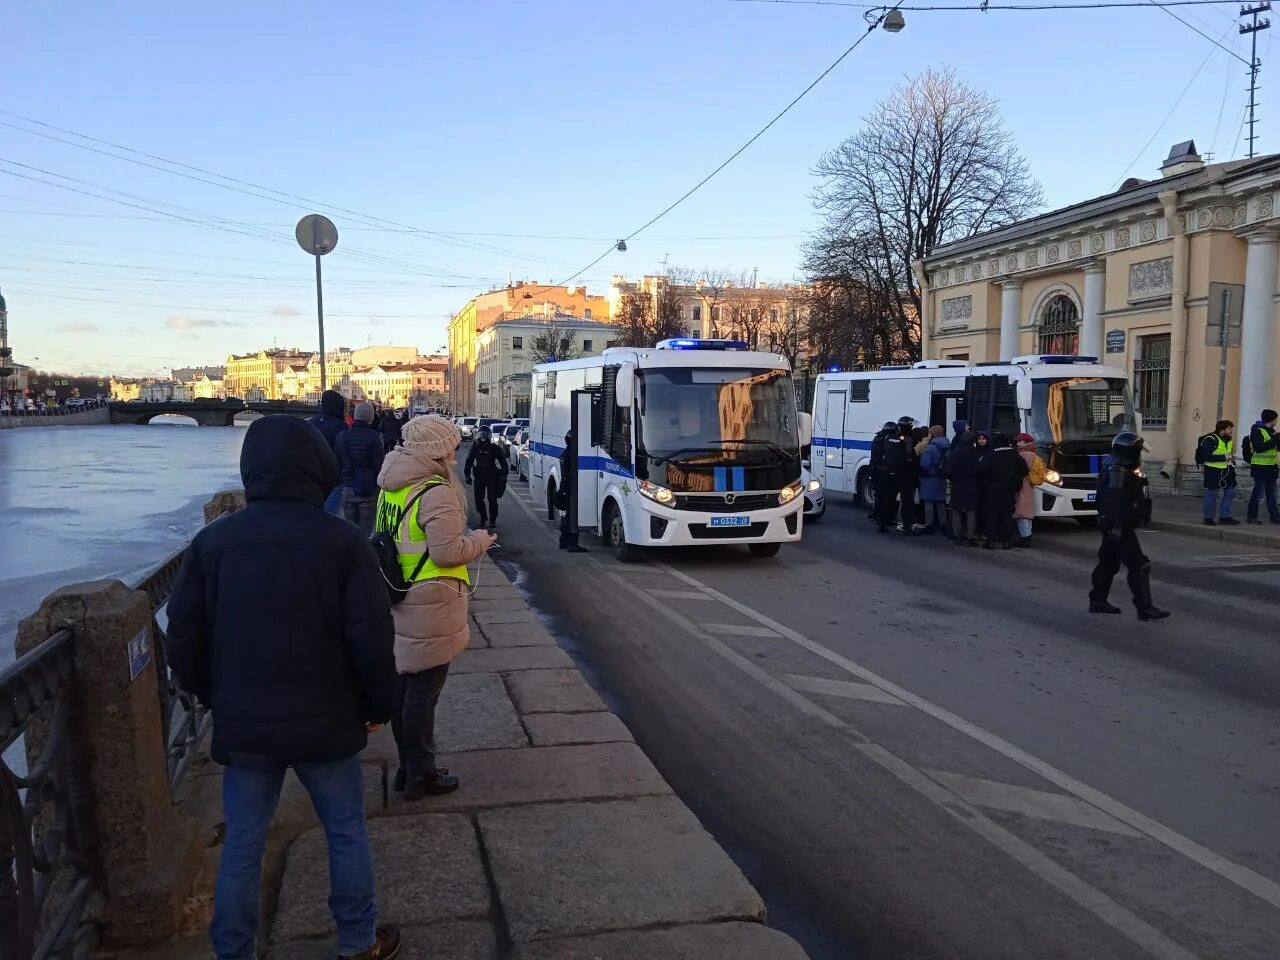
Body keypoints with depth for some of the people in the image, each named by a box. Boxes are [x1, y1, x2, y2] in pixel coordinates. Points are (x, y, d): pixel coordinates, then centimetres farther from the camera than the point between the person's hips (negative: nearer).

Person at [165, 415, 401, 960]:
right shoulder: (342, 542, -13)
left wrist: (217, 701, 16)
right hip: (325, 724, -2)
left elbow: (184, 642, 1)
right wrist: (379, 705, 1)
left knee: (241, 848, 16)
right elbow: (371, 639, -14)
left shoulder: (211, 543, -3)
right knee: (347, 834, 16)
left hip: (242, 728, 2)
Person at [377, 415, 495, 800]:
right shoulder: (437, 493, -19)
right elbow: (448, 552, -21)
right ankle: (422, 775, 13)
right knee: (423, 691, 1)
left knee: (402, 685, 16)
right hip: (429, 608, -9)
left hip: (398, 602, 9)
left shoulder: (391, 488, 8)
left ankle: (408, 766, 29)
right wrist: (479, 541, -3)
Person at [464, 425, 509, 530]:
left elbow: (503, 462, -1)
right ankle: (483, 517, 24)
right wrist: (468, 474, 8)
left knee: (492, 499, -5)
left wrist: (504, 475, -6)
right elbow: (469, 461, 12)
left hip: (492, 476, -3)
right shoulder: (475, 447, 3)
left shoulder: (494, 448, -6)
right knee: (478, 498, 4)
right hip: (479, 476, 3)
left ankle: (492, 521, 2)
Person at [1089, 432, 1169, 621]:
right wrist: (1116, 527, -29)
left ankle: (1097, 601, 22)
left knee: (1108, 563, 15)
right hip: (1120, 527, -11)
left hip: (1115, 527, 11)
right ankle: (1145, 608, -8)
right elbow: (1115, 502, -25)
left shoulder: (1121, 470, 17)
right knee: (1139, 566, -9)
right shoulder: (1119, 472, -18)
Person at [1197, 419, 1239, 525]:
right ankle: (1208, 518, 9)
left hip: (1226, 471, 8)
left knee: (1230, 493, 8)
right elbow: (1206, 456, -21)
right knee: (1211, 495, -1)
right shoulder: (1210, 439, -13)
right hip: (1213, 471, -8)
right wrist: (1224, 457, -23)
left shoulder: (1228, 440, 14)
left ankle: (1224, 517, 17)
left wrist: (1231, 458, 11)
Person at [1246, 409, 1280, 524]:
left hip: (1270, 467, 9)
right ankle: (1251, 516, 4)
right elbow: (1259, 447, -23)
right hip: (1260, 467, -9)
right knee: (1258, 493, -4)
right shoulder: (1257, 430, -12)